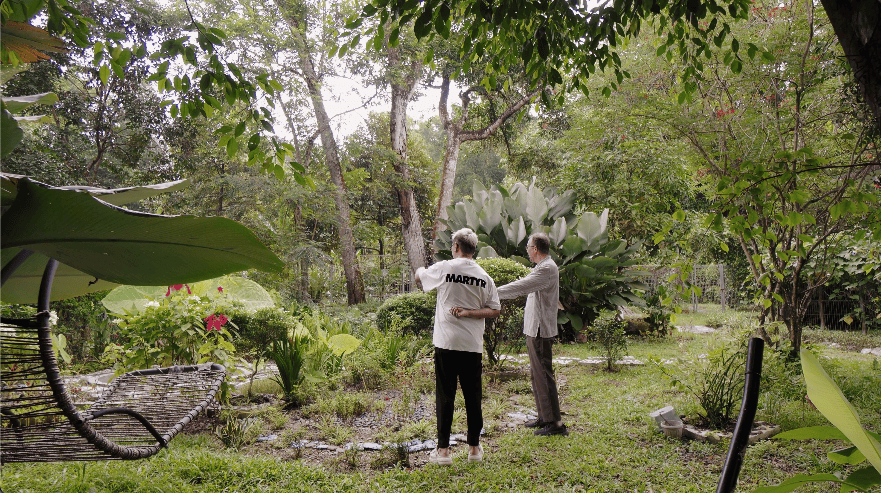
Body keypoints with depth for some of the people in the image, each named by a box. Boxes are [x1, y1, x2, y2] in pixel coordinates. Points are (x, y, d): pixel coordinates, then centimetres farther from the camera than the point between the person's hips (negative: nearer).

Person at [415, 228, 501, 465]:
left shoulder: (444, 268, -5)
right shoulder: (484, 277, 3)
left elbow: (419, 276, 14)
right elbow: (495, 310, 4)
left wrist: (420, 269, 35)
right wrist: (468, 312, -1)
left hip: (446, 342, -2)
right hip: (473, 345, 2)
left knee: (445, 395, 4)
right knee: (473, 396, 11)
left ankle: (443, 450, 7)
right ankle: (474, 448, 20)